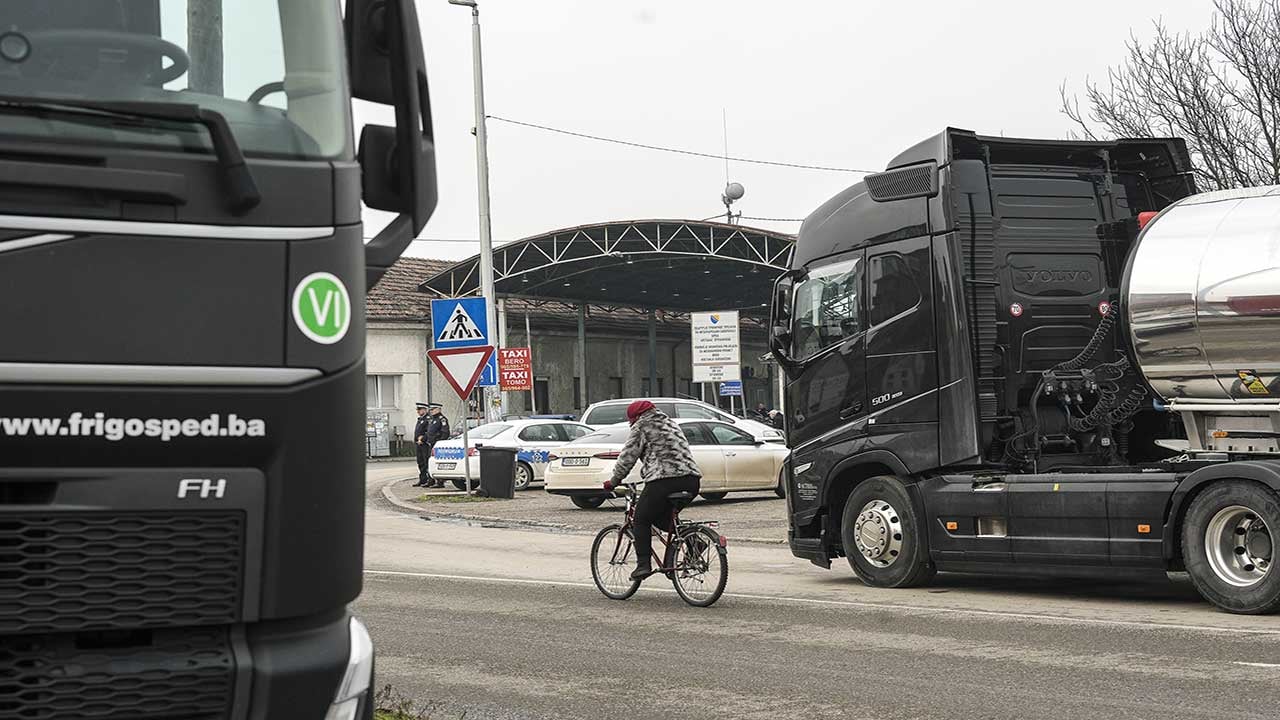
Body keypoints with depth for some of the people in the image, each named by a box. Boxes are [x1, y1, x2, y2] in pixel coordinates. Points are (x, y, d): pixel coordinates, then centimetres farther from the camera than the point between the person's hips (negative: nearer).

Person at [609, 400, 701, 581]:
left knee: (641, 520, 7)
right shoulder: (670, 423, 28)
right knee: (664, 517, 26)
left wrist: (615, 480, 16)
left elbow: (627, 456, 4)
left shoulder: (642, 426, 5)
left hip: (664, 478, -8)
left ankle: (643, 564, -3)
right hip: (691, 479, 8)